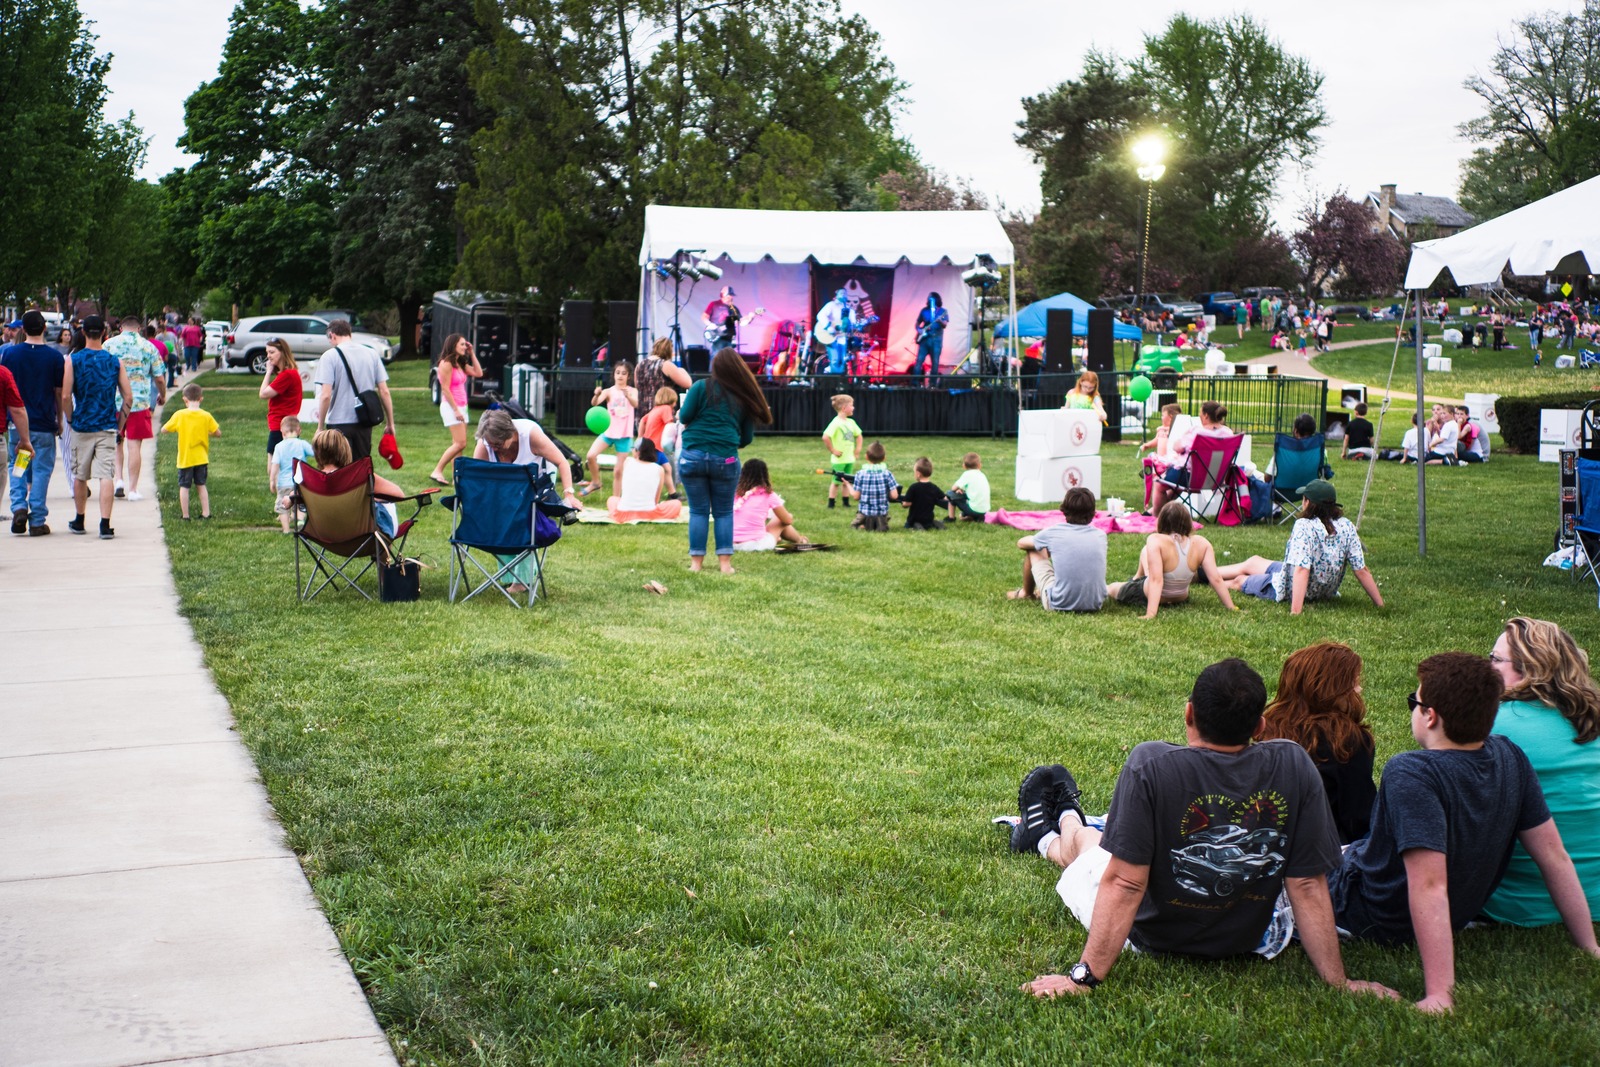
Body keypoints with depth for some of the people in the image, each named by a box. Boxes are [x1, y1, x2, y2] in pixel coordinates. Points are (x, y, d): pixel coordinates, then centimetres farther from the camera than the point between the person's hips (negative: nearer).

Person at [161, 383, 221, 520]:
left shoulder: (179, 415, -10)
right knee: (201, 485, 15)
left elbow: (164, 430, -3)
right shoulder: (206, 416, -7)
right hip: (201, 458, 2)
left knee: (184, 487, 5)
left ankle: (185, 515, 6)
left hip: (185, 459, -2)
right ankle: (206, 513, 14)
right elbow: (218, 433, -2)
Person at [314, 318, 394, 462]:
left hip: (339, 424, -4)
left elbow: (326, 395, -14)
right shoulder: (372, 354, 6)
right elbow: (384, 392, 4)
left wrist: (320, 427, -7)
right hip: (365, 423, 4)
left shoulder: (330, 356, -7)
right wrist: (390, 423, 10)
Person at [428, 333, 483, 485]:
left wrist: (472, 354, 9)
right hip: (450, 406, -9)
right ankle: (437, 471, -12)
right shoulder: (446, 364, -11)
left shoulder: (460, 364, 15)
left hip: (461, 407, 9)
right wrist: (455, 410, -18)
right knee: (460, 443, -15)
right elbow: (445, 389, -15)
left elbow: (478, 373, 11)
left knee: (458, 444, 5)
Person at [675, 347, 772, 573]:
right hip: (725, 459, 1)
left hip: (693, 456, -1)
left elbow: (684, 417, -3)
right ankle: (725, 562, 7)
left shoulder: (701, 387, 1)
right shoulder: (745, 398, 10)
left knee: (698, 511, 8)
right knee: (724, 512, 12)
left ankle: (696, 562, 8)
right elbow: (747, 438, 13)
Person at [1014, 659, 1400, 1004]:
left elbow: (1125, 884, -30)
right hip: (1247, 940, 4)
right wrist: (1337, 980, -10)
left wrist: (1084, 978, -24)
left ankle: (1047, 838, 64)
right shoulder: (1294, 766, -21)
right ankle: (1065, 819, 64)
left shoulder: (1150, 765, -31)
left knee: (1084, 840, 29)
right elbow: (1309, 884, -18)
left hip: (1154, 938, -3)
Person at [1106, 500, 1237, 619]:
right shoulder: (1201, 543, -20)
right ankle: (1137, 578, 53)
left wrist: (1150, 614, -40)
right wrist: (1232, 608, -13)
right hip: (1181, 598, 4)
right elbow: (1216, 579, -21)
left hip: (1148, 595, -4)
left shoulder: (1156, 541, -32)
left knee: (1111, 588, 29)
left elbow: (1156, 580, -37)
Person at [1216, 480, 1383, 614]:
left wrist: (1295, 611, -40)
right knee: (1253, 562, 29)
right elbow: (1362, 570, -13)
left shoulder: (1304, 526, -30)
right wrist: (1380, 604, -6)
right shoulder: (1347, 527, -13)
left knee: (1239, 580, 22)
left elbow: (1301, 570, -37)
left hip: (1289, 591, -7)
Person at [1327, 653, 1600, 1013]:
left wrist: (1439, 995, -41)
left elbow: (1430, 886, -40)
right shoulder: (1509, 757, -14)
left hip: (1376, 919, -7)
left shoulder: (1410, 774, -34)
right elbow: (1554, 856, -9)